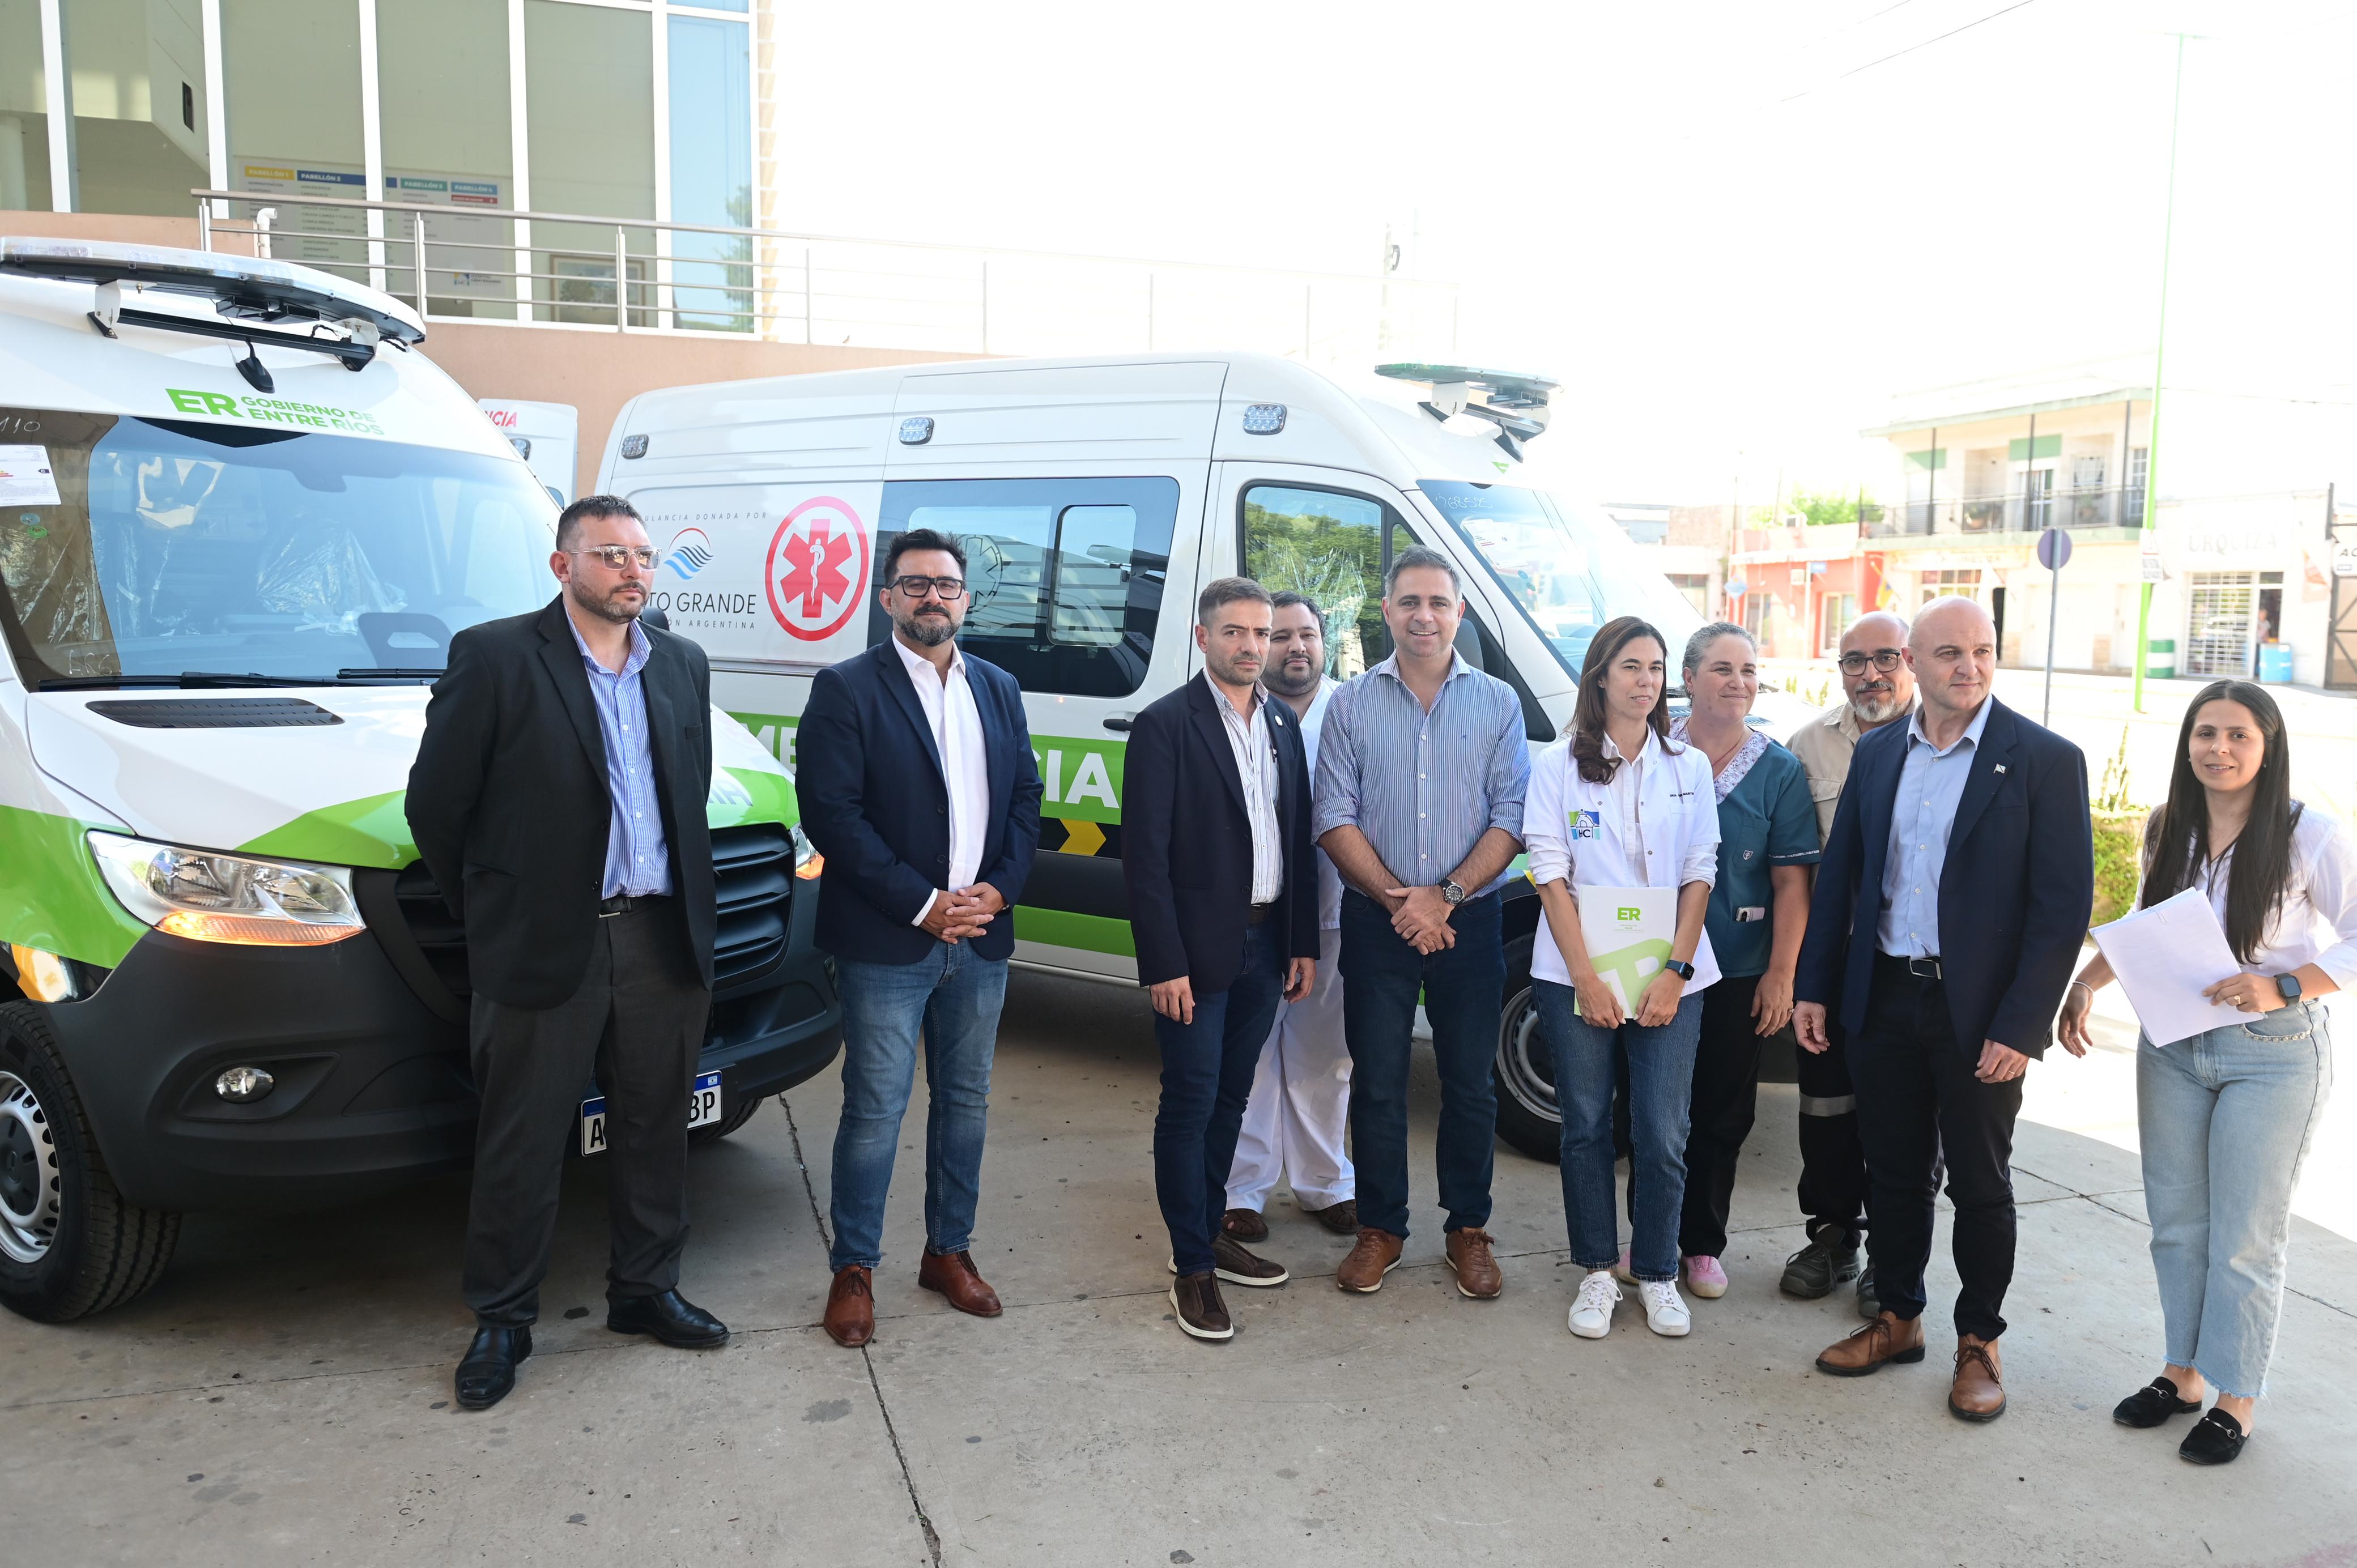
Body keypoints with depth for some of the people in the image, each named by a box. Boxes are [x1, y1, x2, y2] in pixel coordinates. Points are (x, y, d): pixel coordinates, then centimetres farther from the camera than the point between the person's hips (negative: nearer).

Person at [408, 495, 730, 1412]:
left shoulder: (682, 666, 9)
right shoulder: (494, 658, -7)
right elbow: (434, 804, -4)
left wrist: (688, 909, 13)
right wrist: (491, 914, 3)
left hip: (664, 940, 5)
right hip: (544, 948, -5)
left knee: (654, 1130, 15)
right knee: (521, 1147, 7)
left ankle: (644, 1290, 32)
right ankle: (501, 1320, 24)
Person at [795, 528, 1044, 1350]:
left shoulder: (999, 689, 11)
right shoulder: (846, 689, -5)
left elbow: (1026, 796, 11)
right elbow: (831, 813, -12)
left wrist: (999, 889, -6)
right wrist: (922, 904, -15)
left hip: (981, 940, 5)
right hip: (887, 943, -5)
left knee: (965, 1101, 14)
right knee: (876, 1110, 1)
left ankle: (949, 1250, 29)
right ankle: (853, 1268, 17)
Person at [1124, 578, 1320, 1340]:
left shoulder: (1283, 726, 10)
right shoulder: (1164, 726, -9)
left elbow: (1299, 840, 13)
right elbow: (1145, 855, -13)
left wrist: (1304, 943, 9)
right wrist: (1165, 964, -16)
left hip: (1265, 946, 6)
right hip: (1198, 950, -6)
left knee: (1229, 1098, 16)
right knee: (1191, 1104, 1)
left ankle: (1210, 1231, 31)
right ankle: (1193, 1268, 11)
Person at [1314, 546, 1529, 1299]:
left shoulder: (1497, 704, 3)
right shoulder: (1352, 703, 3)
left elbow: (1511, 818, -2)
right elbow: (1335, 816, -2)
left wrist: (1446, 895, -13)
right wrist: (1396, 897, -13)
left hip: (1469, 919, 0)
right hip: (1376, 920, 0)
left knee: (1470, 1082, 8)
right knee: (1377, 1081, 7)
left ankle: (1468, 1229, 23)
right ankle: (1380, 1228, 22)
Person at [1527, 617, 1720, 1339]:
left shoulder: (1689, 767, 7)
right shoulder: (1559, 764, 1)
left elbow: (1699, 873, 4)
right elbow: (1550, 873, -4)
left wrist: (1676, 970, -8)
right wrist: (1586, 975, -10)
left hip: (1667, 977, 1)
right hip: (1578, 976, -1)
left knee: (1662, 1136, 1)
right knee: (1587, 1127, 6)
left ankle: (1657, 1273, 18)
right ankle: (1596, 1272, 20)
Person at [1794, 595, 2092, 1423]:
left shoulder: (2045, 760, -9)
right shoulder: (1877, 753, 5)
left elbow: (2064, 904, -11)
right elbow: (1839, 874, 10)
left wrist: (2020, 1027, -15)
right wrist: (1814, 985, 6)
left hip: (1979, 1013, -4)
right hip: (1884, 1001, 4)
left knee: (1981, 1186, 10)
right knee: (1894, 1173, 15)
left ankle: (1979, 1343, 27)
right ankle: (1897, 1318, 31)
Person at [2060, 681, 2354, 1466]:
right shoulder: (2169, 831, 3)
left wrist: (2283, 988, -25)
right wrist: (2088, 979, 3)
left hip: (2272, 1054, -5)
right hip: (2172, 1045, 5)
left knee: (2245, 1239, 5)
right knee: (2175, 1223, 13)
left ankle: (2236, 1400, 21)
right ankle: (2181, 1373, 29)